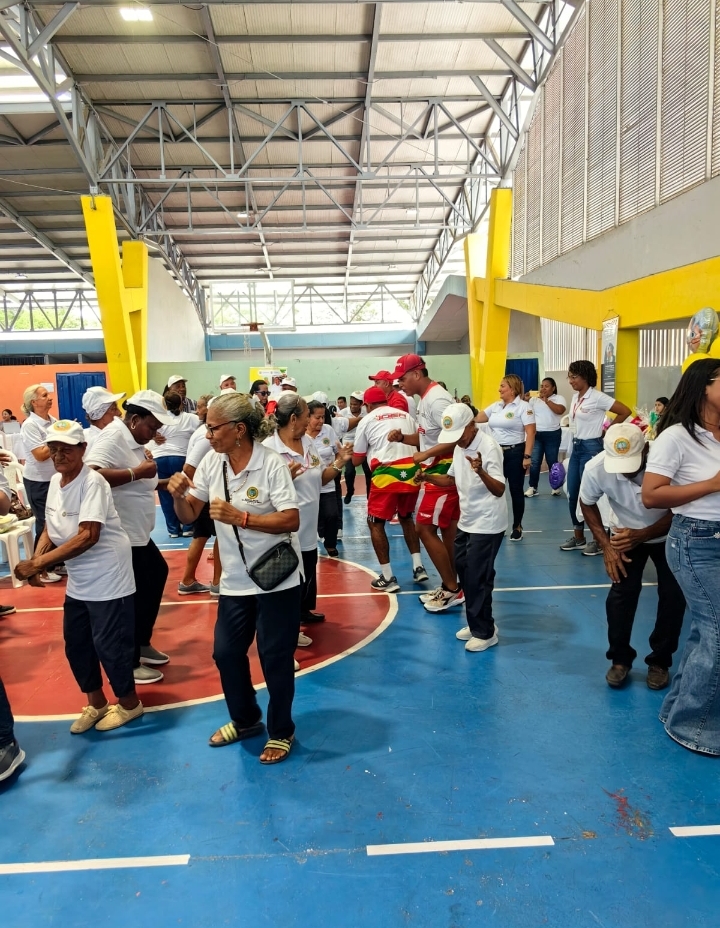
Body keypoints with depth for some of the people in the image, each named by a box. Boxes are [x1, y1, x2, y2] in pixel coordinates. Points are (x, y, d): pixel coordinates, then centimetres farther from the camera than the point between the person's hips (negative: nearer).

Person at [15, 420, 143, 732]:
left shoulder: (92, 482, -20)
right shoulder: (55, 481, 4)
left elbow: (88, 536, -28)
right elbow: (51, 529, 9)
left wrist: (38, 563, -28)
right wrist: (36, 559, -11)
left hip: (107, 578, -8)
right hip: (78, 581, 8)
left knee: (108, 644, 1)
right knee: (75, 644, 16)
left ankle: (129, 702, 25)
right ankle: (96, 703, 36)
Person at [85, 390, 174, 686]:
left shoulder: (133, 440, 11)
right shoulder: (113, 436, -18)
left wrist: (161, 482, 7)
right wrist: (137, 472, -29)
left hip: (138, 534, 11)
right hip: (122, 536, -11)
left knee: (157, 575, 22)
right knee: (134, 598, 1)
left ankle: (142, 643, 36)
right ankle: (129, 663, 18)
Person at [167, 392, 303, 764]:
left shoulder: (271, 464, -18)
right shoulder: (211, 463, -2)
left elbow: (292, 521, -23)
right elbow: (189, 516, 3)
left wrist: (240, 517, -29)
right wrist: (178, 496, -18)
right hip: (234, 581, 6)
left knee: (275, 657, 5)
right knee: (225, 652, 13)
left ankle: (281, 732, 27)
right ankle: (245, 720, 37)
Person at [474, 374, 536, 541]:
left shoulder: (523, 407, -9)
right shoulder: (495, 406, 10)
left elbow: (530, 433, -13)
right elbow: (476, 418, 13)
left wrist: (527, 456, -18)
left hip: (514, 453, -6)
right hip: (496, 452, 6)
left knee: (515, 490, 3)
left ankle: (517, 527, 16)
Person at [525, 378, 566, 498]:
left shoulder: (558, 398, 0)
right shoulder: (534, 400, 10)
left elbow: (560, 410, -19)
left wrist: (546, 400, -15)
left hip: (552, 434, -3)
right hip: (536, 434, 3)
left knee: (552, 461, 5)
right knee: (534, 462, -2)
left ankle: (556, 487, 19)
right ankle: (532, 487, 5)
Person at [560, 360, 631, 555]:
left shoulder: (597, 397, -14)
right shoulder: (575, 397, 9)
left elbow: (625, 411, -14)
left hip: (591, 448, -8)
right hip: (576, 447, 8)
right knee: (573, 494, 10)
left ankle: (599, 540, 11)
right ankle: (579, 538, 22)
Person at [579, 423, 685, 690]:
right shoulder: (595, 468, -30)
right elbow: (587, 504, -8)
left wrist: (642, 535, -34)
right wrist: (606, 545, -17)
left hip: (669, 535, 0)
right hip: (626, 534, 1)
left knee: (673, 596, -4)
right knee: (621, 592, -9)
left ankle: (660, 661, 16)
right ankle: (620, 659, 11)